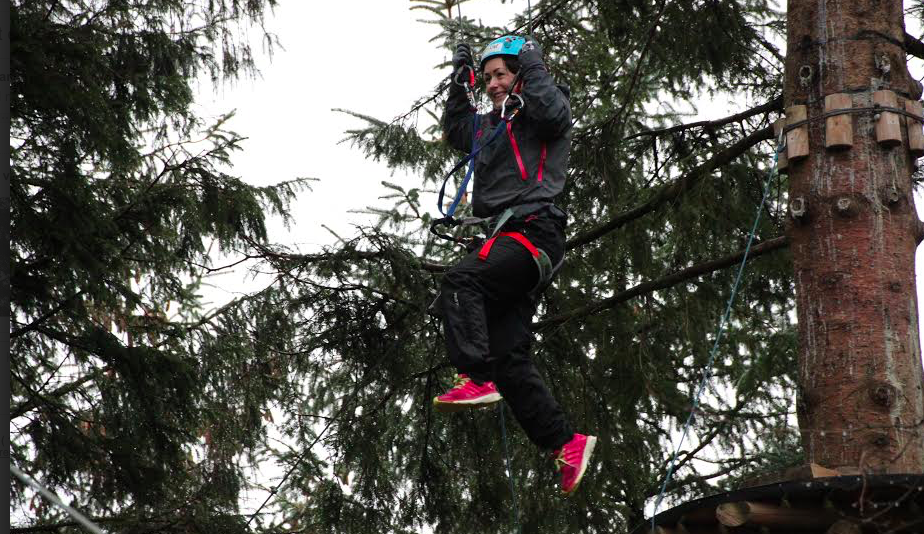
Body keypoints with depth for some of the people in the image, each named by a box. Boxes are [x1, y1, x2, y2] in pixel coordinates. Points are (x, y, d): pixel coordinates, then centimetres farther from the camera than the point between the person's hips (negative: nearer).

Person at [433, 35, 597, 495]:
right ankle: (566, 443, -1)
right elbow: (456, 132, 42)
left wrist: (532, 66, -7)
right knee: (506, 354, 1)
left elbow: (553, 112, -19)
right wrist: (460, 81, 31)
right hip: (508, 238, 9)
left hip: (532, 229, -9)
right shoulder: (492, 125, 28)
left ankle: (476, 380, -41)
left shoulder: (540, 109, 4)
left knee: (460, 282, -31)